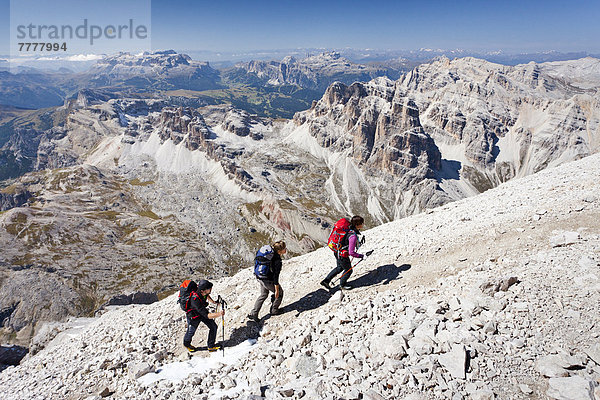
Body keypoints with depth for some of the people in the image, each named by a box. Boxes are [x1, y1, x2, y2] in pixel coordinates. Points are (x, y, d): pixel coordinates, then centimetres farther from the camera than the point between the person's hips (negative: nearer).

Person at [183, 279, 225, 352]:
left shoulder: (203, 292, -25)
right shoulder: (195, 300, -45)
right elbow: (207, 315, -45)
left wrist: (213, 301, 6)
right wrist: (219, 314, -54)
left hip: (202, 311, 6)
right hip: (194, 316, -6)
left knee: (213, 327, 1)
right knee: (191, 331, 21)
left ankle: (211, 346, 21)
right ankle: (187, 344, 54)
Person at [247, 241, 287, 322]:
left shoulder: (268, 250, -1)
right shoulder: (277, 260, -26)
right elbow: (275, 276, -24)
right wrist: (277, 290, -16)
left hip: (259, 277, 8)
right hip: (268, 281, -8)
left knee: (263, 295, 28)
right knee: (279, 293, 19)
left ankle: (253, 314, 29)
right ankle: (274, 310, 34)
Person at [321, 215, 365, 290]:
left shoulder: (349, 228, -7)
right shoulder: (353, 236, -34)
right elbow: (351, 253, -33)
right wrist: (361, 256, -22)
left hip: (337, 252, 9)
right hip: (343, 256, -8)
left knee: (339, 268, 30)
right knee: (348, 270, 19)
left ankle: (326, 281, 36)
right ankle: (342, 284, 43)